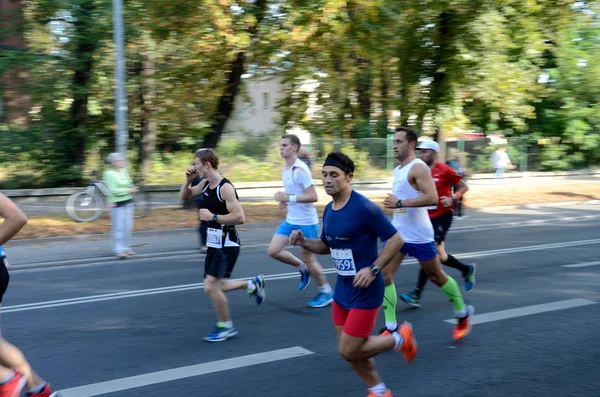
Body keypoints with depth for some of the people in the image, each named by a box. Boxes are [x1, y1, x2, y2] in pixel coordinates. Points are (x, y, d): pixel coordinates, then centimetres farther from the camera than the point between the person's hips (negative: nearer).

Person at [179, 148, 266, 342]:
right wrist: (188, 180, 1)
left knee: (211, 287, -11)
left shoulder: (225, 188, -20)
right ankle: (253, 284, 31)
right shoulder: (205, 184, 6)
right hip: (214, 243, 9)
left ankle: (227, 327, 7)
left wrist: (213, 217, -22)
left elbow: (240, 217, -25)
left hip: (227, 245, -9)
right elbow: (184, 197, 18)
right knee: (214, 287, 14)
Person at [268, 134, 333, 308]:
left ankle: (326, 292, 20)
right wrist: (284, 200, 5)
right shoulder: (285, 169, 8)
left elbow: (313, 196, -25)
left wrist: (289, 198, -29)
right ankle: (303, 269, 23)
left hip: (306, 222, -8)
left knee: (308, 258, 1)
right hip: (290, 220, 8)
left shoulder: (300, 169, -20)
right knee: (273, 251, 2)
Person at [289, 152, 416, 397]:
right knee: (349, 350, 13)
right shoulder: (329, 210, 4)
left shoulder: (364, 208, -21)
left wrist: (373, 269, -23)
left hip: (365, 292, -8)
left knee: (349, 351, -4)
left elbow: (396, 240, -16)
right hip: (342, 290, 8)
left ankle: (400, 338, 19)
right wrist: (303, 241, -2)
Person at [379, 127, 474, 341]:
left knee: (436, 277, 8)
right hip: (396, 232, 8)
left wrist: (399, 203, -29)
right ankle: (390, 327, 1)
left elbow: (432, 198, -27)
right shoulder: (398, 170, 12)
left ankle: (463, 314, 30)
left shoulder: (418, 168, -15)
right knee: (384, 274, -5)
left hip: (418, 235, -8)